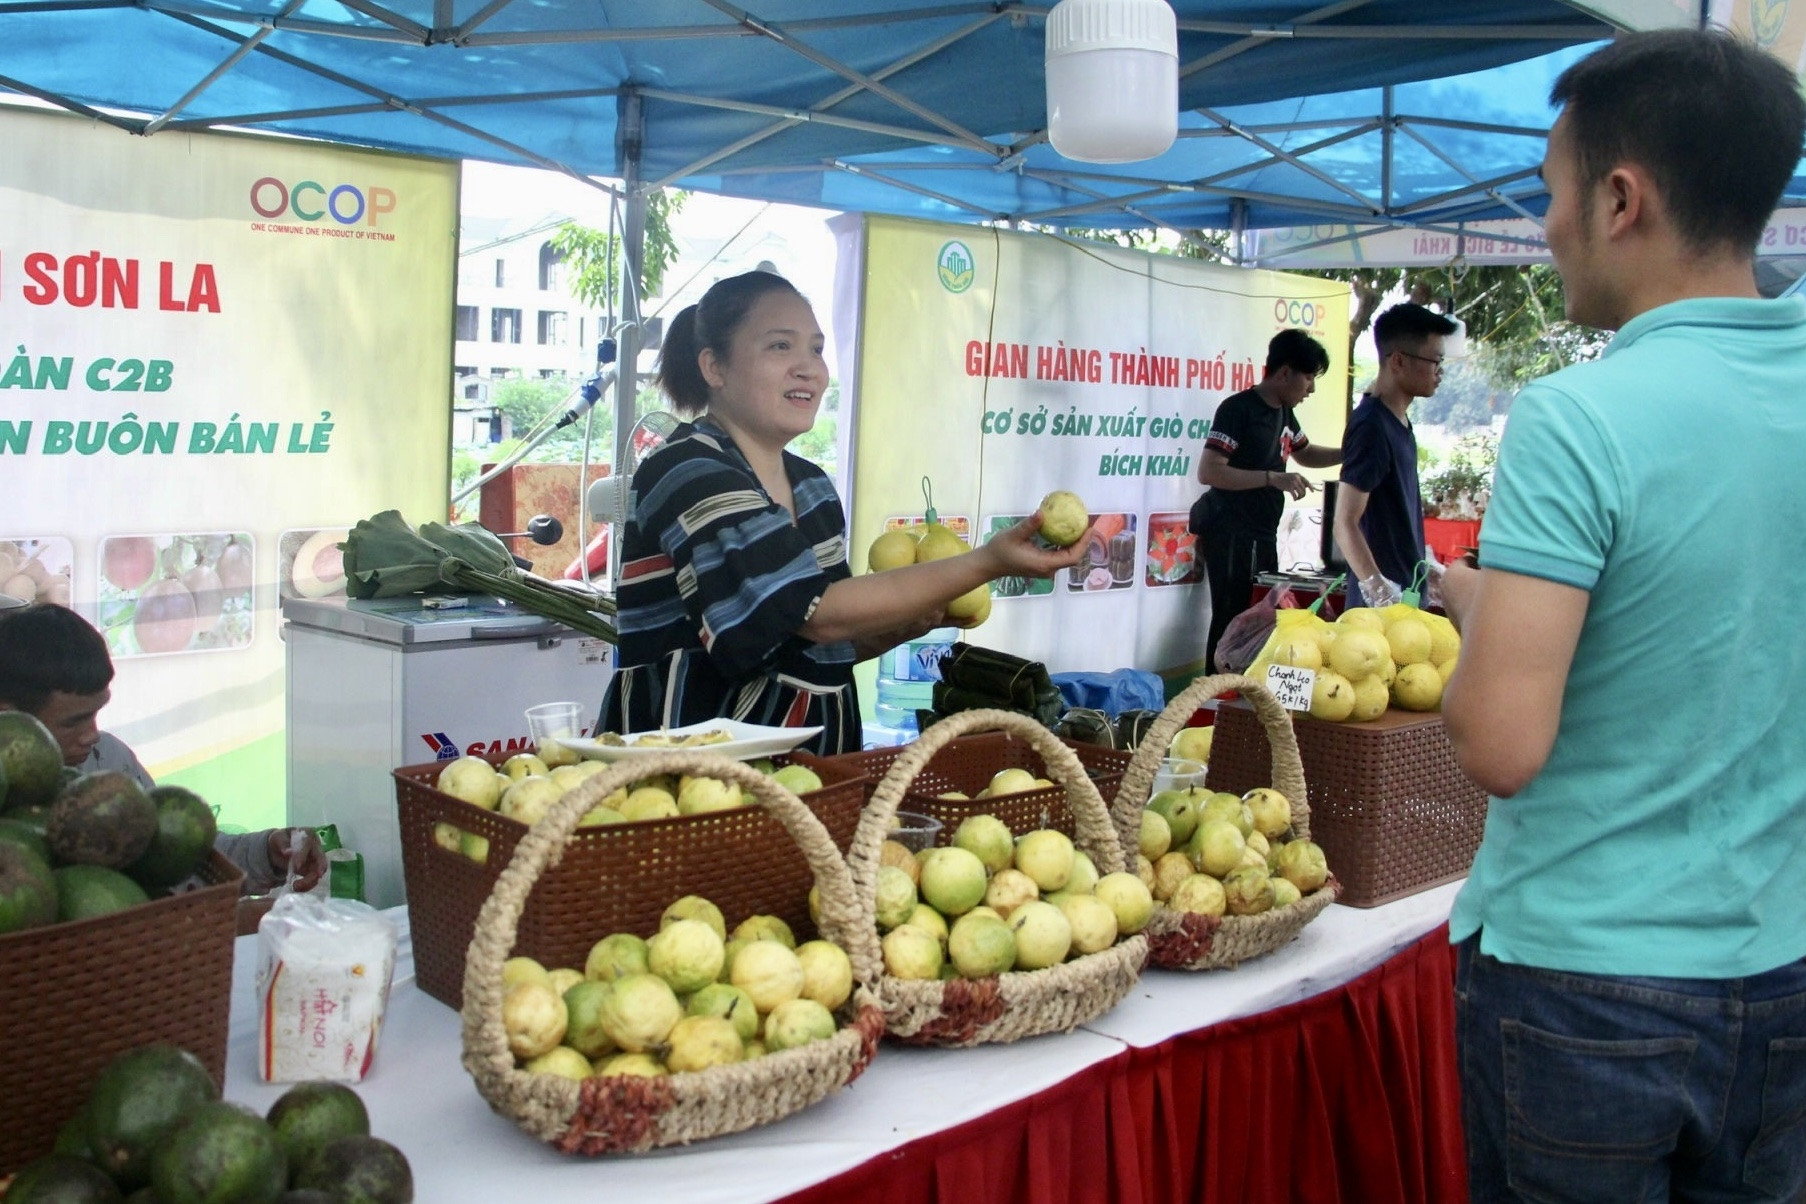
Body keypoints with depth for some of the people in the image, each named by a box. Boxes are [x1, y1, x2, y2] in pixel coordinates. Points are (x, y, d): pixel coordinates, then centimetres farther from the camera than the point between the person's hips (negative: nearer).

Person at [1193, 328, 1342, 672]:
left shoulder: (1284, 412, 13)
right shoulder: (1238, 409, -14)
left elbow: (1305, 453, 32)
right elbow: (1208, 472, -21)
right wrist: (1273, 478, -23)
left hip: (1264, 535, 9)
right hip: (1231, 536, -9)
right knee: (1232, 623, -9)